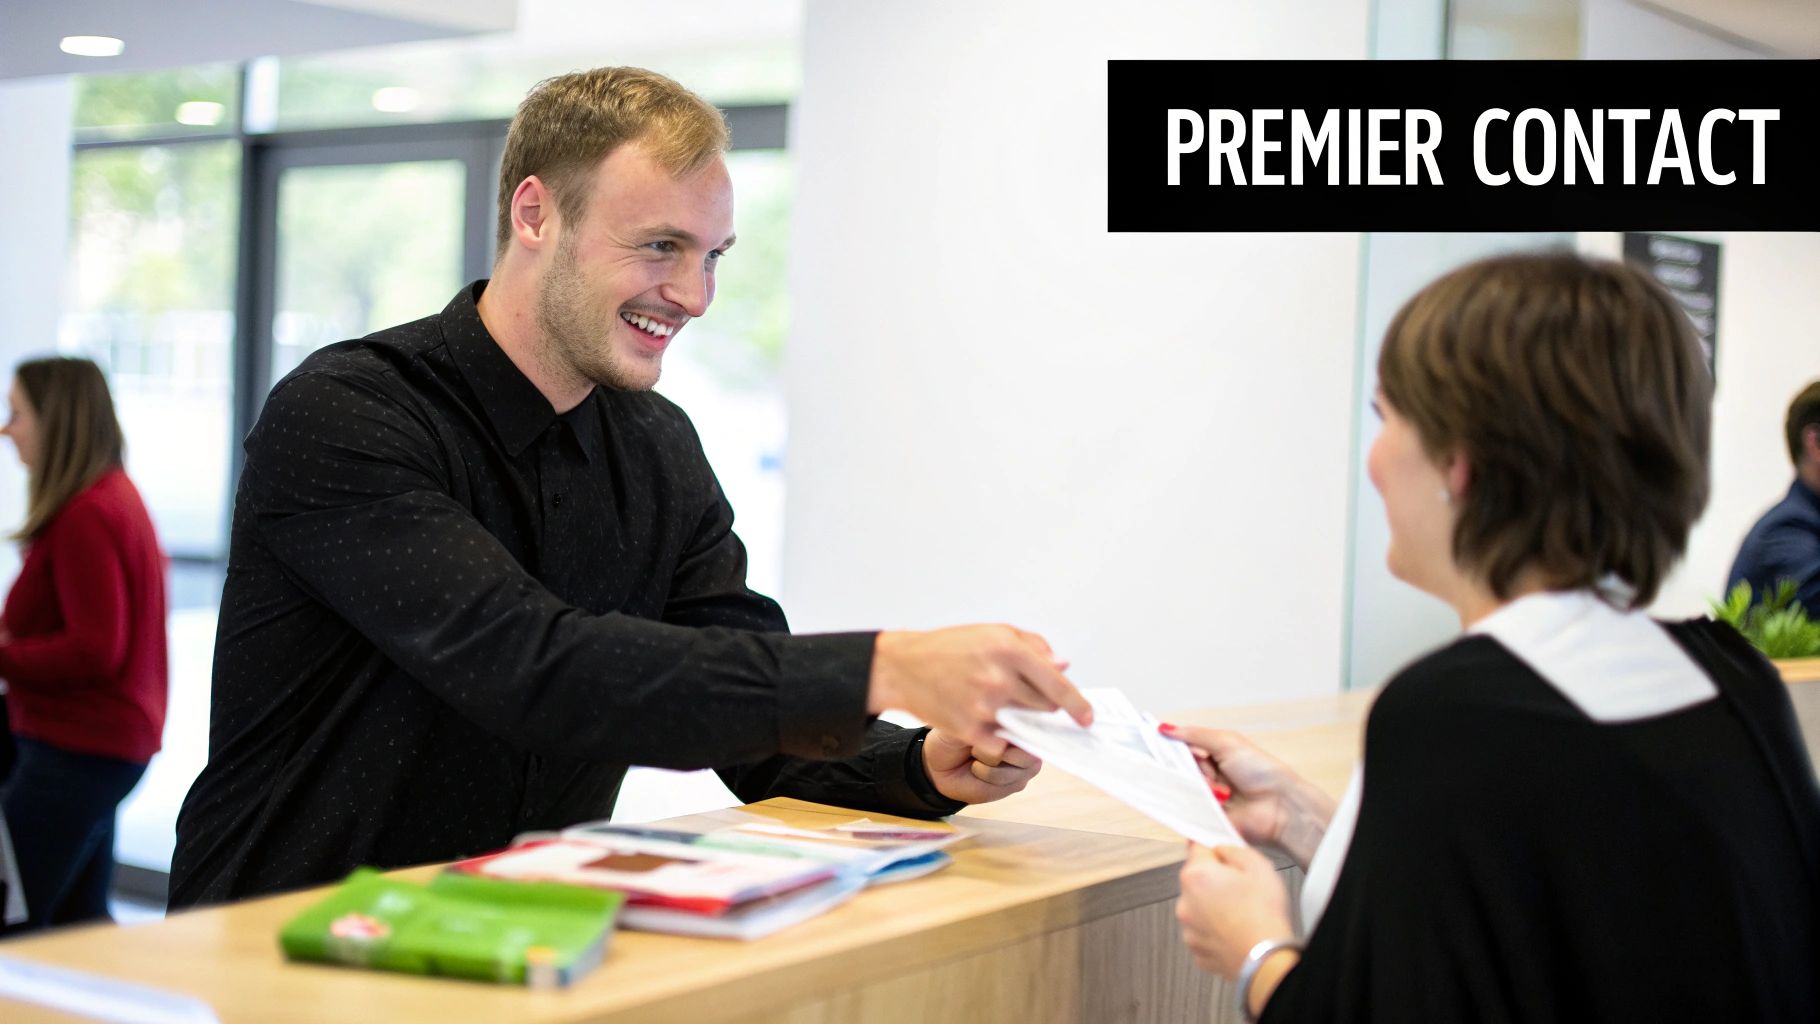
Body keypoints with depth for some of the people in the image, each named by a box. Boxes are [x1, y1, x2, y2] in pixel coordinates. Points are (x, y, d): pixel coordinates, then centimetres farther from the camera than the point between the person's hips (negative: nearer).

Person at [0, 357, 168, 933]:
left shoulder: (85, 517, -19)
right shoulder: (117, 497, 11)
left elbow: (94, 651, -22)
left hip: (76, 750, -10)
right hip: (110, 741, 10)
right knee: (78, 921, 18)